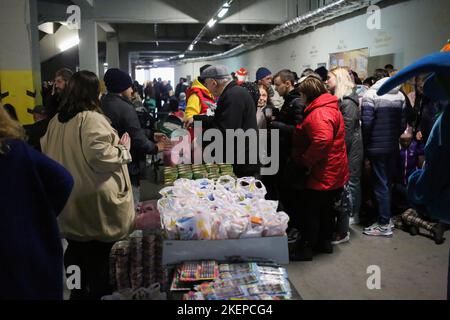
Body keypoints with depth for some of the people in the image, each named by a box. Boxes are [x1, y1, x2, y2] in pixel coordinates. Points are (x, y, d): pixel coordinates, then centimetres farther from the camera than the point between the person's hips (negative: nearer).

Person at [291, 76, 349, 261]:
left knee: (310, 211, 2)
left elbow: (322, 141, -36)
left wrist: (305, 162, -25)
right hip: (334, 174, 10)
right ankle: (325, 242, 35)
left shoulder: (319, 113, -22)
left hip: (323, 175, -10)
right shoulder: (330, 108, 14)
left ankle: (305, 248, 13)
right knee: (325, 208, 21)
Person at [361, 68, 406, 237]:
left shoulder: (371, 94, -10)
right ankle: (386, 217, 26)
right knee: (388, 182, 16)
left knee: (381, 185, -1)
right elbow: (403, 123, 8)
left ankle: (384, 225, 5)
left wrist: (365, 144, -5)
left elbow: (366, 122, -17)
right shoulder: (400, 95, 9)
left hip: (377, 147, -6)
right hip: (393, 147, 6)